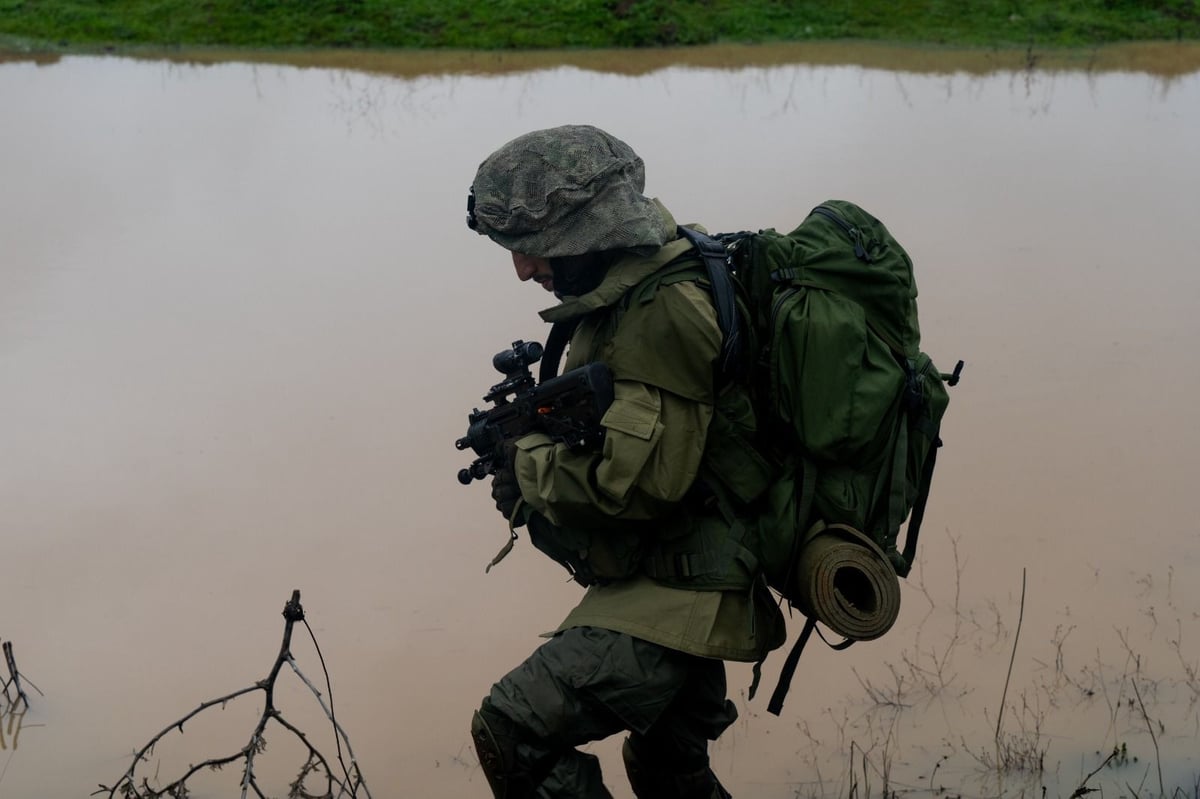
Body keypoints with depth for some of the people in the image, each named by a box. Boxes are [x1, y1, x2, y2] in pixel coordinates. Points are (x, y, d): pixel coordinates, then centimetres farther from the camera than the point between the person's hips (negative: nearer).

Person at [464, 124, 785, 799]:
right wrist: (533, 440, 3)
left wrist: (530, 458, -13)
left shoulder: (663, 313, -24)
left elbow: (638, 479, -29)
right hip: (684, 590, 11)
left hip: (675, 592, -11)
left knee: (514, 735, -17)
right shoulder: (630, 295, 8)